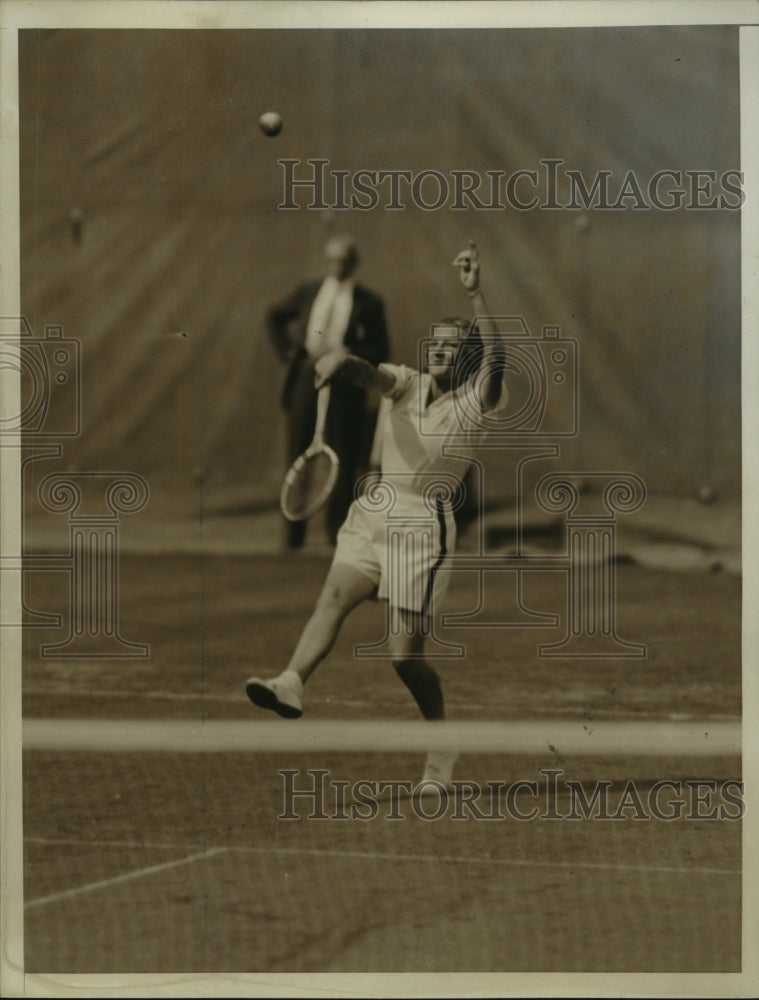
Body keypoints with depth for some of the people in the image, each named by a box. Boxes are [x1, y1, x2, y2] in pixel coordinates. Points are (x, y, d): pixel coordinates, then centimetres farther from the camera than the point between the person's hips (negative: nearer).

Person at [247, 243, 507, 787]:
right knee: (336, 593, -22)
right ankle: (292, 684, -41)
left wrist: (476, 292, -29)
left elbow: (496, 356, -22)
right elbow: (372, 374, -10)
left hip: (422, 526, -5)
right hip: (374, 512, 5)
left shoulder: (475, 404, -3)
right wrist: (340, 359, -33)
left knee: (405, 654, -6)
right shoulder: (410, 385, 10)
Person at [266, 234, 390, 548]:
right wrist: (286, 351, 10)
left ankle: (337, 527, 11)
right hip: (306, 377, 2)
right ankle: (294, 530, 8)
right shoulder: (309, 292, 12)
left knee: (342, 458, 2)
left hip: (343, 383, -2)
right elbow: (275, 317, 24)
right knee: (298, 452, 3)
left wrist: (350, 358, -15)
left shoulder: (368, 303, 3)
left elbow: (381, 350, 2)